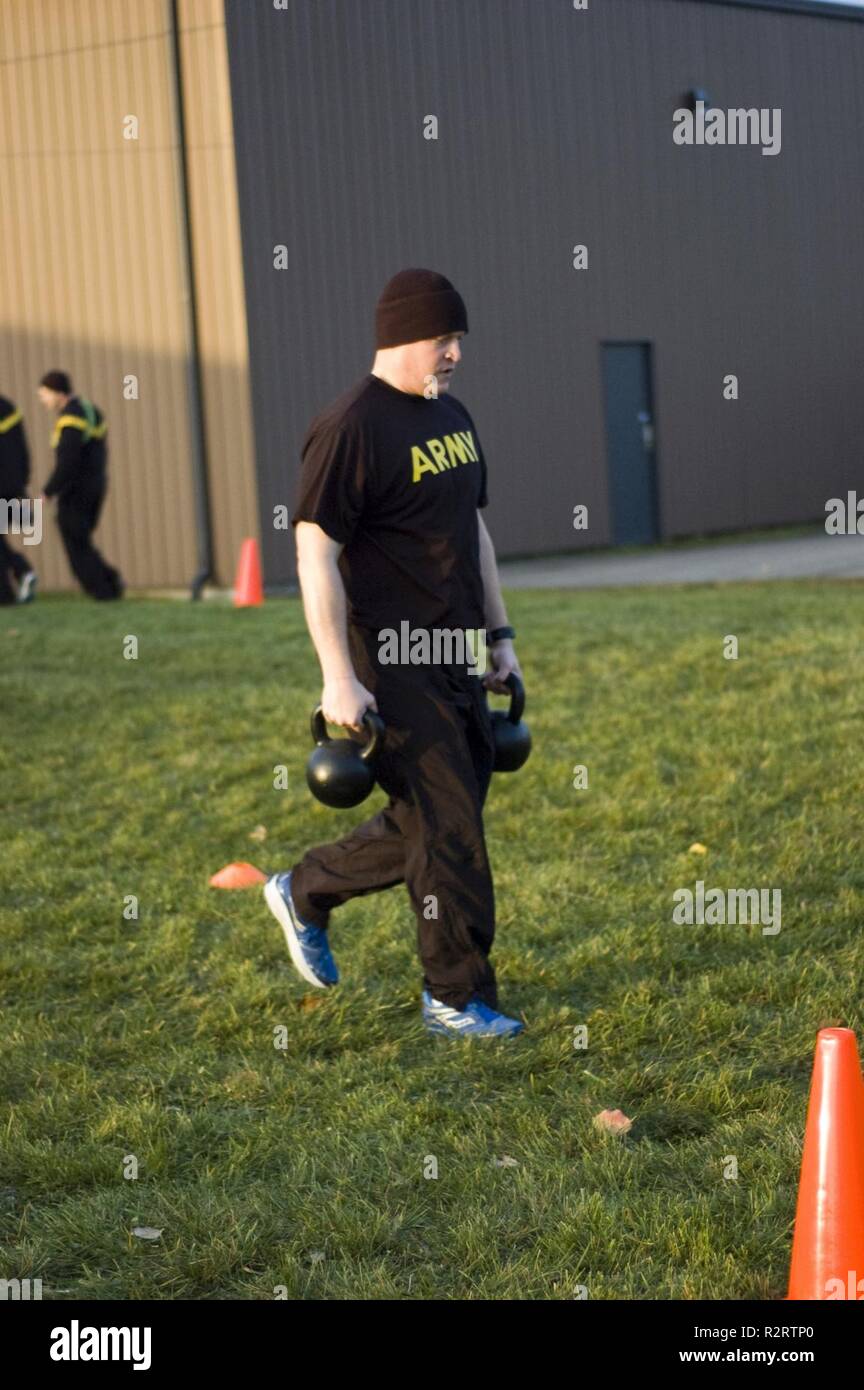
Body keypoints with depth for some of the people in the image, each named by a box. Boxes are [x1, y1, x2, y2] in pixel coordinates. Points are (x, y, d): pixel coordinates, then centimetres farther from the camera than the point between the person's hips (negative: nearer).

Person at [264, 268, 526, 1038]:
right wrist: (339, 679, -20)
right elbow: (316, 553, -17)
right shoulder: (350, 428, -15)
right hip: (393, 665, -9)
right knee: (449, 826, -5)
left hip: (458, 657, 9)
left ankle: (306, 891, 32)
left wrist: (501, 635, 20)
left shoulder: (452, 416, 13)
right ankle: (457, 996, 8)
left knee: (437, 819, 13)